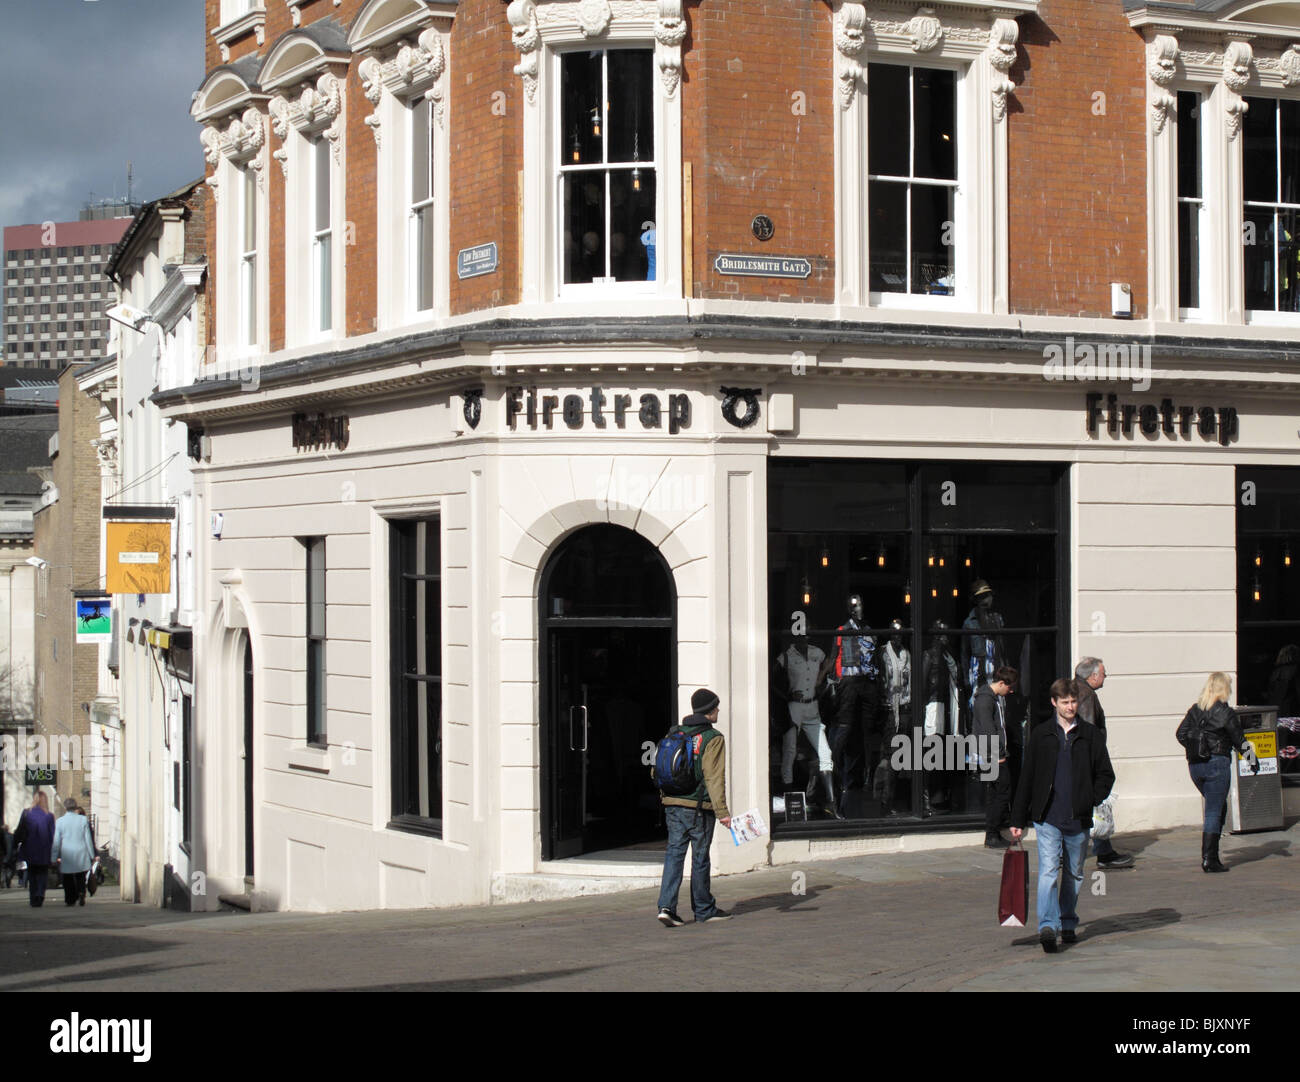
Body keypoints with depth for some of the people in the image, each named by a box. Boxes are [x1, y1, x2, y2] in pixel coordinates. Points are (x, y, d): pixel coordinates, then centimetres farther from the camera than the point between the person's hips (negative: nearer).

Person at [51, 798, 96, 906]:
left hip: (66, 856, 0)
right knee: (80, 878, 8)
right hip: (81, 855, 0)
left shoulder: (59, 822, -2)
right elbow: (88, 839, 2)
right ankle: (81, 894, -15)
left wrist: (54, 858, 6)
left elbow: (56, 841, 0)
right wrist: (92, 855, 9)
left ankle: (70, 899, 6)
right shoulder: (83, 820, -2)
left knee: (68, 880, 9)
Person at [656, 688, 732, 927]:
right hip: (699, 808, -5)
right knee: (700, 857, 5)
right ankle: (704, 910, 16)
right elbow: (714, 778, -15)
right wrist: (722, 812, -16)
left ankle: (666, 905, -8)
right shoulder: (713, 739, -9)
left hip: (673, 805, 5)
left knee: (674, 853, 5)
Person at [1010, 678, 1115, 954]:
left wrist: (1091, 801, -6)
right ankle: (1048, 926, -24)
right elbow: (1027, 778, 8)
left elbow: (1106, 775, 11)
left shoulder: (1092, 735, 6)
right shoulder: (1040, 735, 6)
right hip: (1047, 818, -2)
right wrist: (1018, 819, 7)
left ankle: (1068, 924, 27)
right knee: (1048, 870, -14)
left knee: (1074, 874, 12)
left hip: (1079, 819, 2)